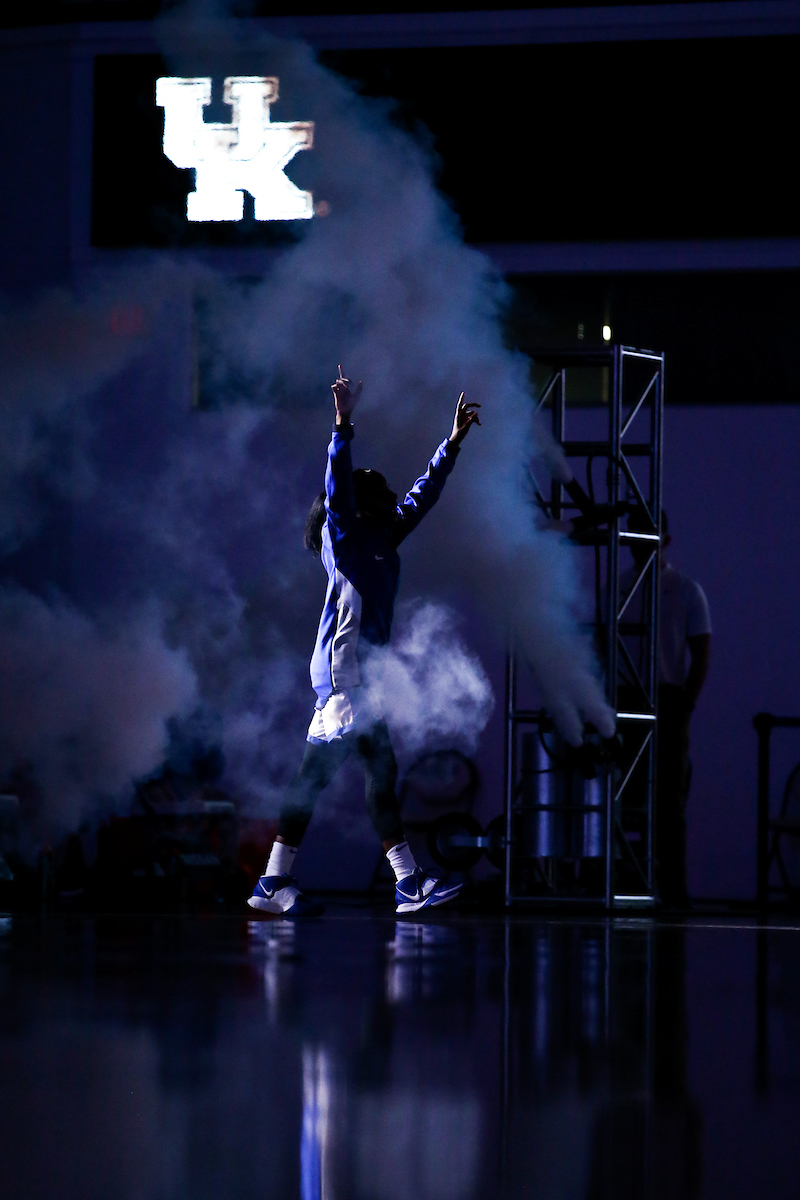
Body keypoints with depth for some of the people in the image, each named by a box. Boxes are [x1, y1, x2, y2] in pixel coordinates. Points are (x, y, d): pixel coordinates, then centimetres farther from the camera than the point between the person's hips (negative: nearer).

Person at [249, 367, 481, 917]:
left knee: (316, 775, 5)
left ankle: (275, 882, 4)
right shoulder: (344, 536, -4)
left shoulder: (385, 537, 17)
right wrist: (344, 424, -29)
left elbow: (424, 493, 25)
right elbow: (337, 485, -19)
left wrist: (453, 443, 24)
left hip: (357, 674, 8)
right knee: (381, 770, -10)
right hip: (343, 670, -8)